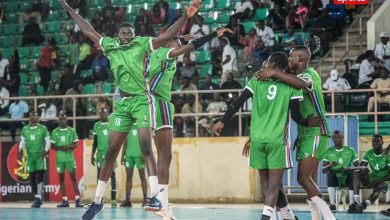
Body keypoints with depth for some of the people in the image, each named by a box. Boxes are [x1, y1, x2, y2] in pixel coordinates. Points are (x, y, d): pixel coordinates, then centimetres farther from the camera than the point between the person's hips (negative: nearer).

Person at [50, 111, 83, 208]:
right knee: (61, 179, 3)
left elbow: (76, 144, 3)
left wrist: (68, 147, -17)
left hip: (70, 157, -2)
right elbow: (52, 146, 5)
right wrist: (60, 148, -14)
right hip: (59, 158, 2)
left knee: (73, 177, -5)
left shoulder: (72, 130, 3)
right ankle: (64, 201, 7)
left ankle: (77, 200, -8)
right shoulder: (55, 132, 5)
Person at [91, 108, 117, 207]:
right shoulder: (96, 125, 9)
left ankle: (113, 198, -3)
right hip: (100, 153, 2)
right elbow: (95, 142, 13)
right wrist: (92, 155, 9)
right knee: (100, 175, 1)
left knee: (112, 175, -4)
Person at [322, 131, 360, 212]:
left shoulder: (350, 150, 6)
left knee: (354, 172, -33)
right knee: (331, 172, -34)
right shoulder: (329, 151, 7)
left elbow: (358, 167, -2)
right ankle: (332, 204, -38)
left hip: (346, 178, 0)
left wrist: (347, 168, -22)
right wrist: (330, 166, -23)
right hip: (334, 179, 0)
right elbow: (323, 170, 1)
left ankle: (352, 204, -32)